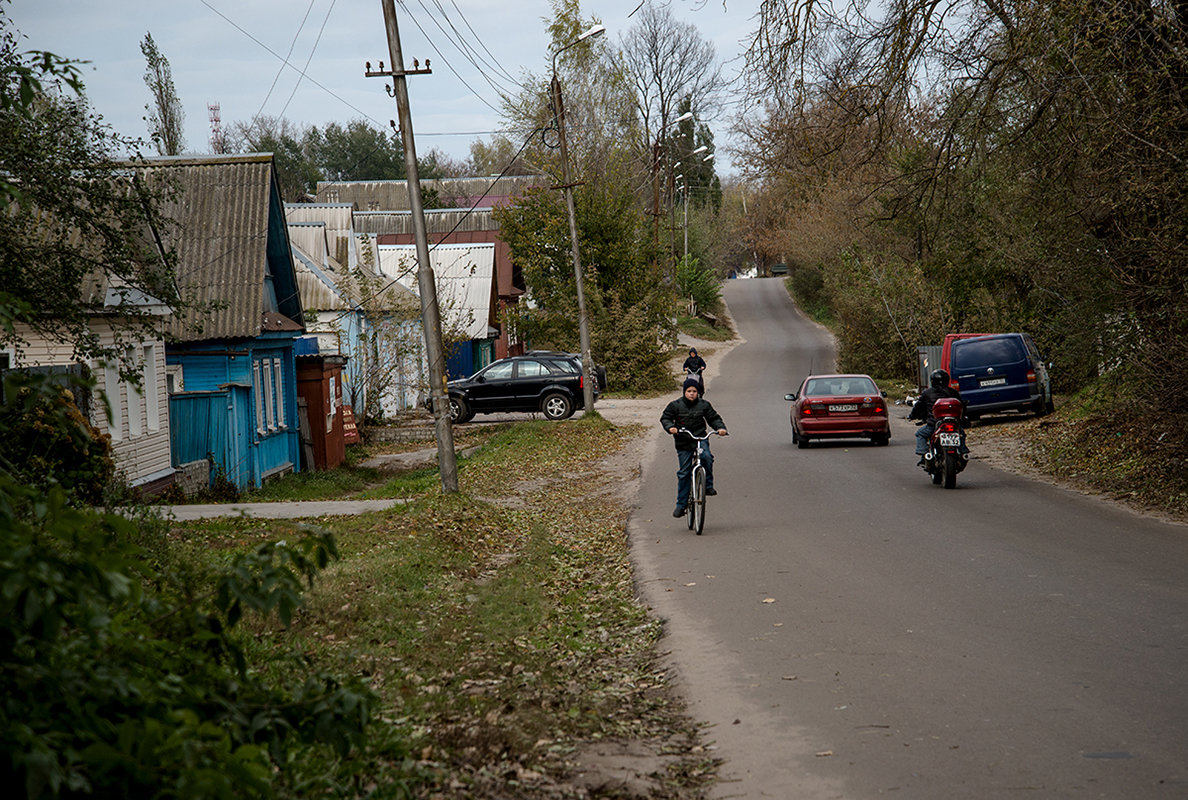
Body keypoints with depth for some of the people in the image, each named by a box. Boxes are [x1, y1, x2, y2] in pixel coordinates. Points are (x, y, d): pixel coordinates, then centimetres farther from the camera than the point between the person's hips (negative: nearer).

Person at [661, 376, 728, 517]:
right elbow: (665, 418, 3)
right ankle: (681, 504, 11)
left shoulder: (703, 405, 3)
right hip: (683, 443, 0)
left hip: (700, 438, 0)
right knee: (683, 473, 1)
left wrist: (720, 427, -7)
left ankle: (708, 486, -12)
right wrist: (670, 427, -17)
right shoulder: (676, 405, -1)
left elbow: (714, 418, 11)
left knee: (706, 457, -32)